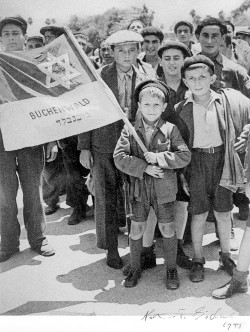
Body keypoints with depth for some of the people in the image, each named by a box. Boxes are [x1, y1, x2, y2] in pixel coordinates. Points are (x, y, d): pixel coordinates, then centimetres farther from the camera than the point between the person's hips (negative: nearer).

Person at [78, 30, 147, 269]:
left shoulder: (142, 80, 5)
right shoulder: (98, 77, -3)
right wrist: (84, 147, -5)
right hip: (103, 146, -2)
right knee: (106, 199, 2)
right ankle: (111, 250, 15)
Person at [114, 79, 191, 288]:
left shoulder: (170, 129, -4)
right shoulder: (129, 130, -3)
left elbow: (185, 156, -10)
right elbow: (119, 157, -11)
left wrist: (159, 158, -19)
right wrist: (144, 168, -18)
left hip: (164, 188, 0)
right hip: (139, 188, 1)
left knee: (167, 229, 10)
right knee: (136, 229, 9)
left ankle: (171, 269, 29)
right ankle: (135, 269, 29)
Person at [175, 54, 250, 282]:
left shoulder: (228, 100, -2)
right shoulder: (181, 109, -2)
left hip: (222, 159, 1)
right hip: (196, 161, -1)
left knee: (223, 211, 11)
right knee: (199, 214, 6)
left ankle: (225, 255, 31)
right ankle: (198, 260, 23)